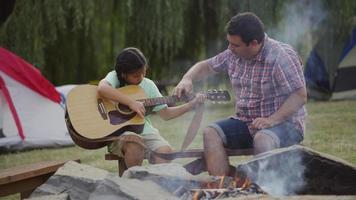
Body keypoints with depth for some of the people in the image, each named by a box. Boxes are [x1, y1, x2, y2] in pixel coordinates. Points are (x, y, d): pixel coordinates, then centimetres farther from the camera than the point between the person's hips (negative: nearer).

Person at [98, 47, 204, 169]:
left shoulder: (148, 85, 11)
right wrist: (131, 102, -32)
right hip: (118, 131, -4)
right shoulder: (115, 77, -3)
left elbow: (165, 113, 13)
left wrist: (192, 104, 2)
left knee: (165, 150, -24)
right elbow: (102, 88, -28)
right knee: (134, 142, -35)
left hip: (144, 131, 4)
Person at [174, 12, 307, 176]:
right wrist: (187, 79, -2)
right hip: (245, 123, 6)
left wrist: (272, 120, -29)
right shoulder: (233, 55, 5)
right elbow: (206, 66, 20)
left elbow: (300, 96, -19)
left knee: (262, 140, -38)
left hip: (282, 123, -6)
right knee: (210, 133, -18)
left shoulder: (282, 56, -16)